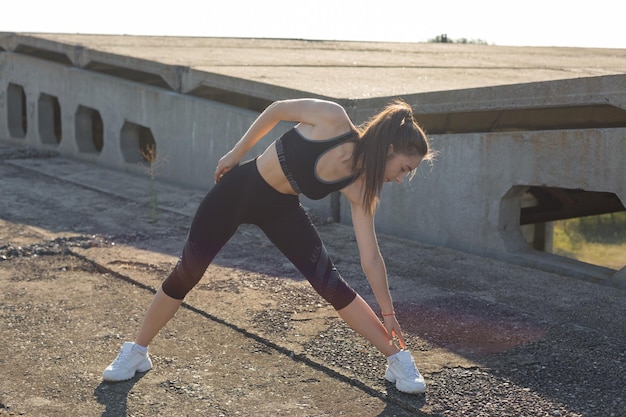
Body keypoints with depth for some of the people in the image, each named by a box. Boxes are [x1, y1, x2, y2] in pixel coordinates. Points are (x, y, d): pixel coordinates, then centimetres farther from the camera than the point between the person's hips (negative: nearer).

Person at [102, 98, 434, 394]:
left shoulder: (360, 188, -17)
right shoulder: (332, 119, -28)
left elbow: (370, 258, -12)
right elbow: (277, 110, -11)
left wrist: (389, 314, -11)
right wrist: (236, 154, -5)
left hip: (281, 209, 2)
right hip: (239, 189, -2)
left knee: (329, 283, -9)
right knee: (186, 274, 5)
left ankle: (398, 359, 4)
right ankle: (136, 352, 24)